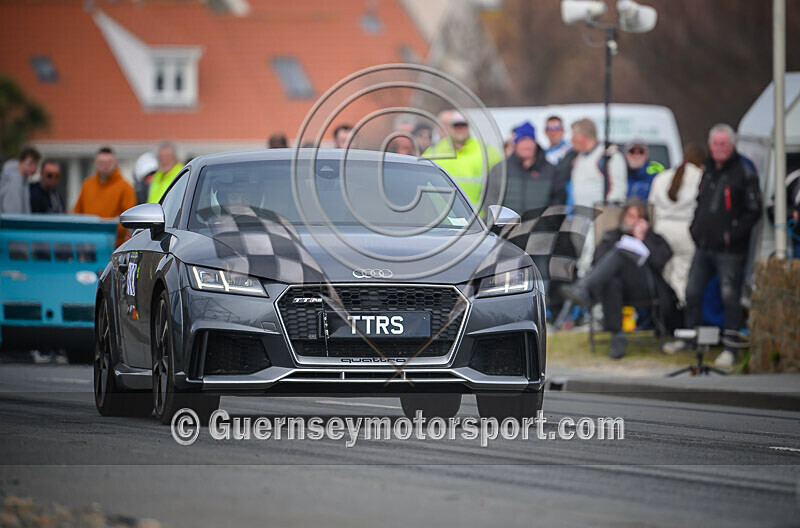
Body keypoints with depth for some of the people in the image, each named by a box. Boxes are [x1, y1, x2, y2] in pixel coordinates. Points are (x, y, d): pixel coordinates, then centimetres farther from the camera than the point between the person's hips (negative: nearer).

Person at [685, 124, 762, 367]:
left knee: (730, 297, -4)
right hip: (704, 247, 7)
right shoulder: (707, 170, 14)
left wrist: (733, 234, -14)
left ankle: (730, 348, 2)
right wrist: (695, 228, 12)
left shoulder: (744, 173, -7)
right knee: (692, 293, 11)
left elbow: (753, 211, -8)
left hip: (729, 250, -7)